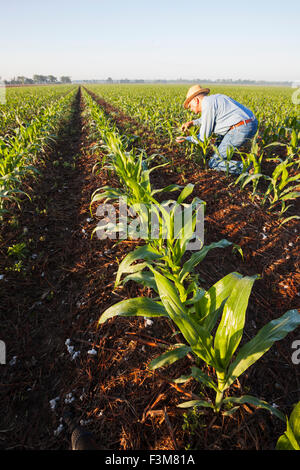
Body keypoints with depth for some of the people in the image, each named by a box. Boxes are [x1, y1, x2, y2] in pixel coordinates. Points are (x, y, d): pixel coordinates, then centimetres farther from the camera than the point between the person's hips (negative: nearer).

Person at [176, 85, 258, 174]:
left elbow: (203, 138, -2)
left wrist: (186, 139, 12)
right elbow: (209, 120, 42)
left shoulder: (207, 105, -5)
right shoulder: (215, 97, 23)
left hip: (241, 129, -10)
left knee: (213, 163, -1)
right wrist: (192, 122, 32)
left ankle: (247, 168, -15)